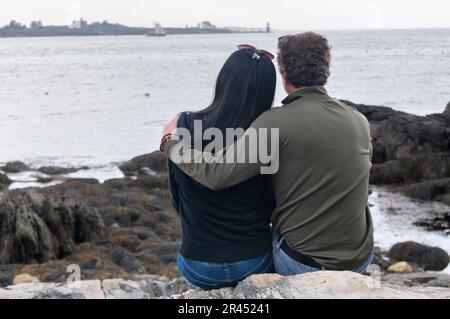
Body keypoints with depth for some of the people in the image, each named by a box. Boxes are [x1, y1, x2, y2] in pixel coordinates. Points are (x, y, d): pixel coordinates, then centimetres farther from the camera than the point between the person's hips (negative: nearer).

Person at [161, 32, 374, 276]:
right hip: (360, 260, 4)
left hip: (301, 263, -4)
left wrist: (171, 142, -4)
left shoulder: (278, 122, -18)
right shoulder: (360, 122, -2)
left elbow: (216, 174, -22)